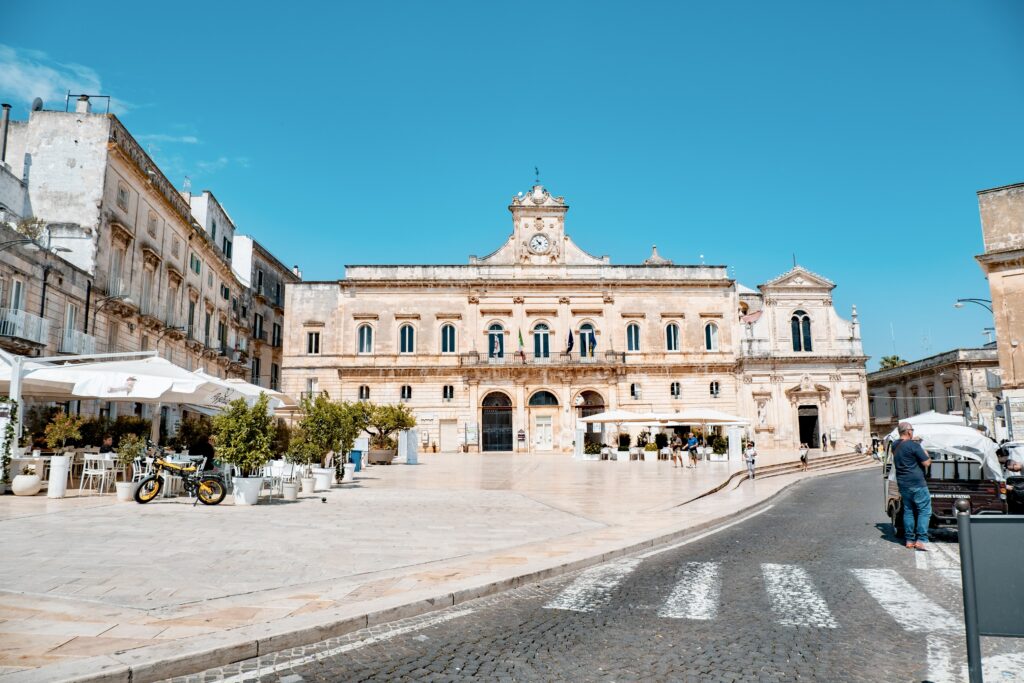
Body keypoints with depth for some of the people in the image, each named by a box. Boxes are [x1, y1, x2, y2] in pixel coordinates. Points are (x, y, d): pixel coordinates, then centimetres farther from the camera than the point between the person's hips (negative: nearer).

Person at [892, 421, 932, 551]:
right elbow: (926, 463, -12)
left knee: (908, 511, 13)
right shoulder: (913, 445, -14)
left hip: (902, 483, 7)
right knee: (924, 510, -1)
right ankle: (921, 540, -8)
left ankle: (910, 540, 14)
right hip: (917, 483, -7)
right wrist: (926, 455, 9)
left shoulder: (895, 446, 10)